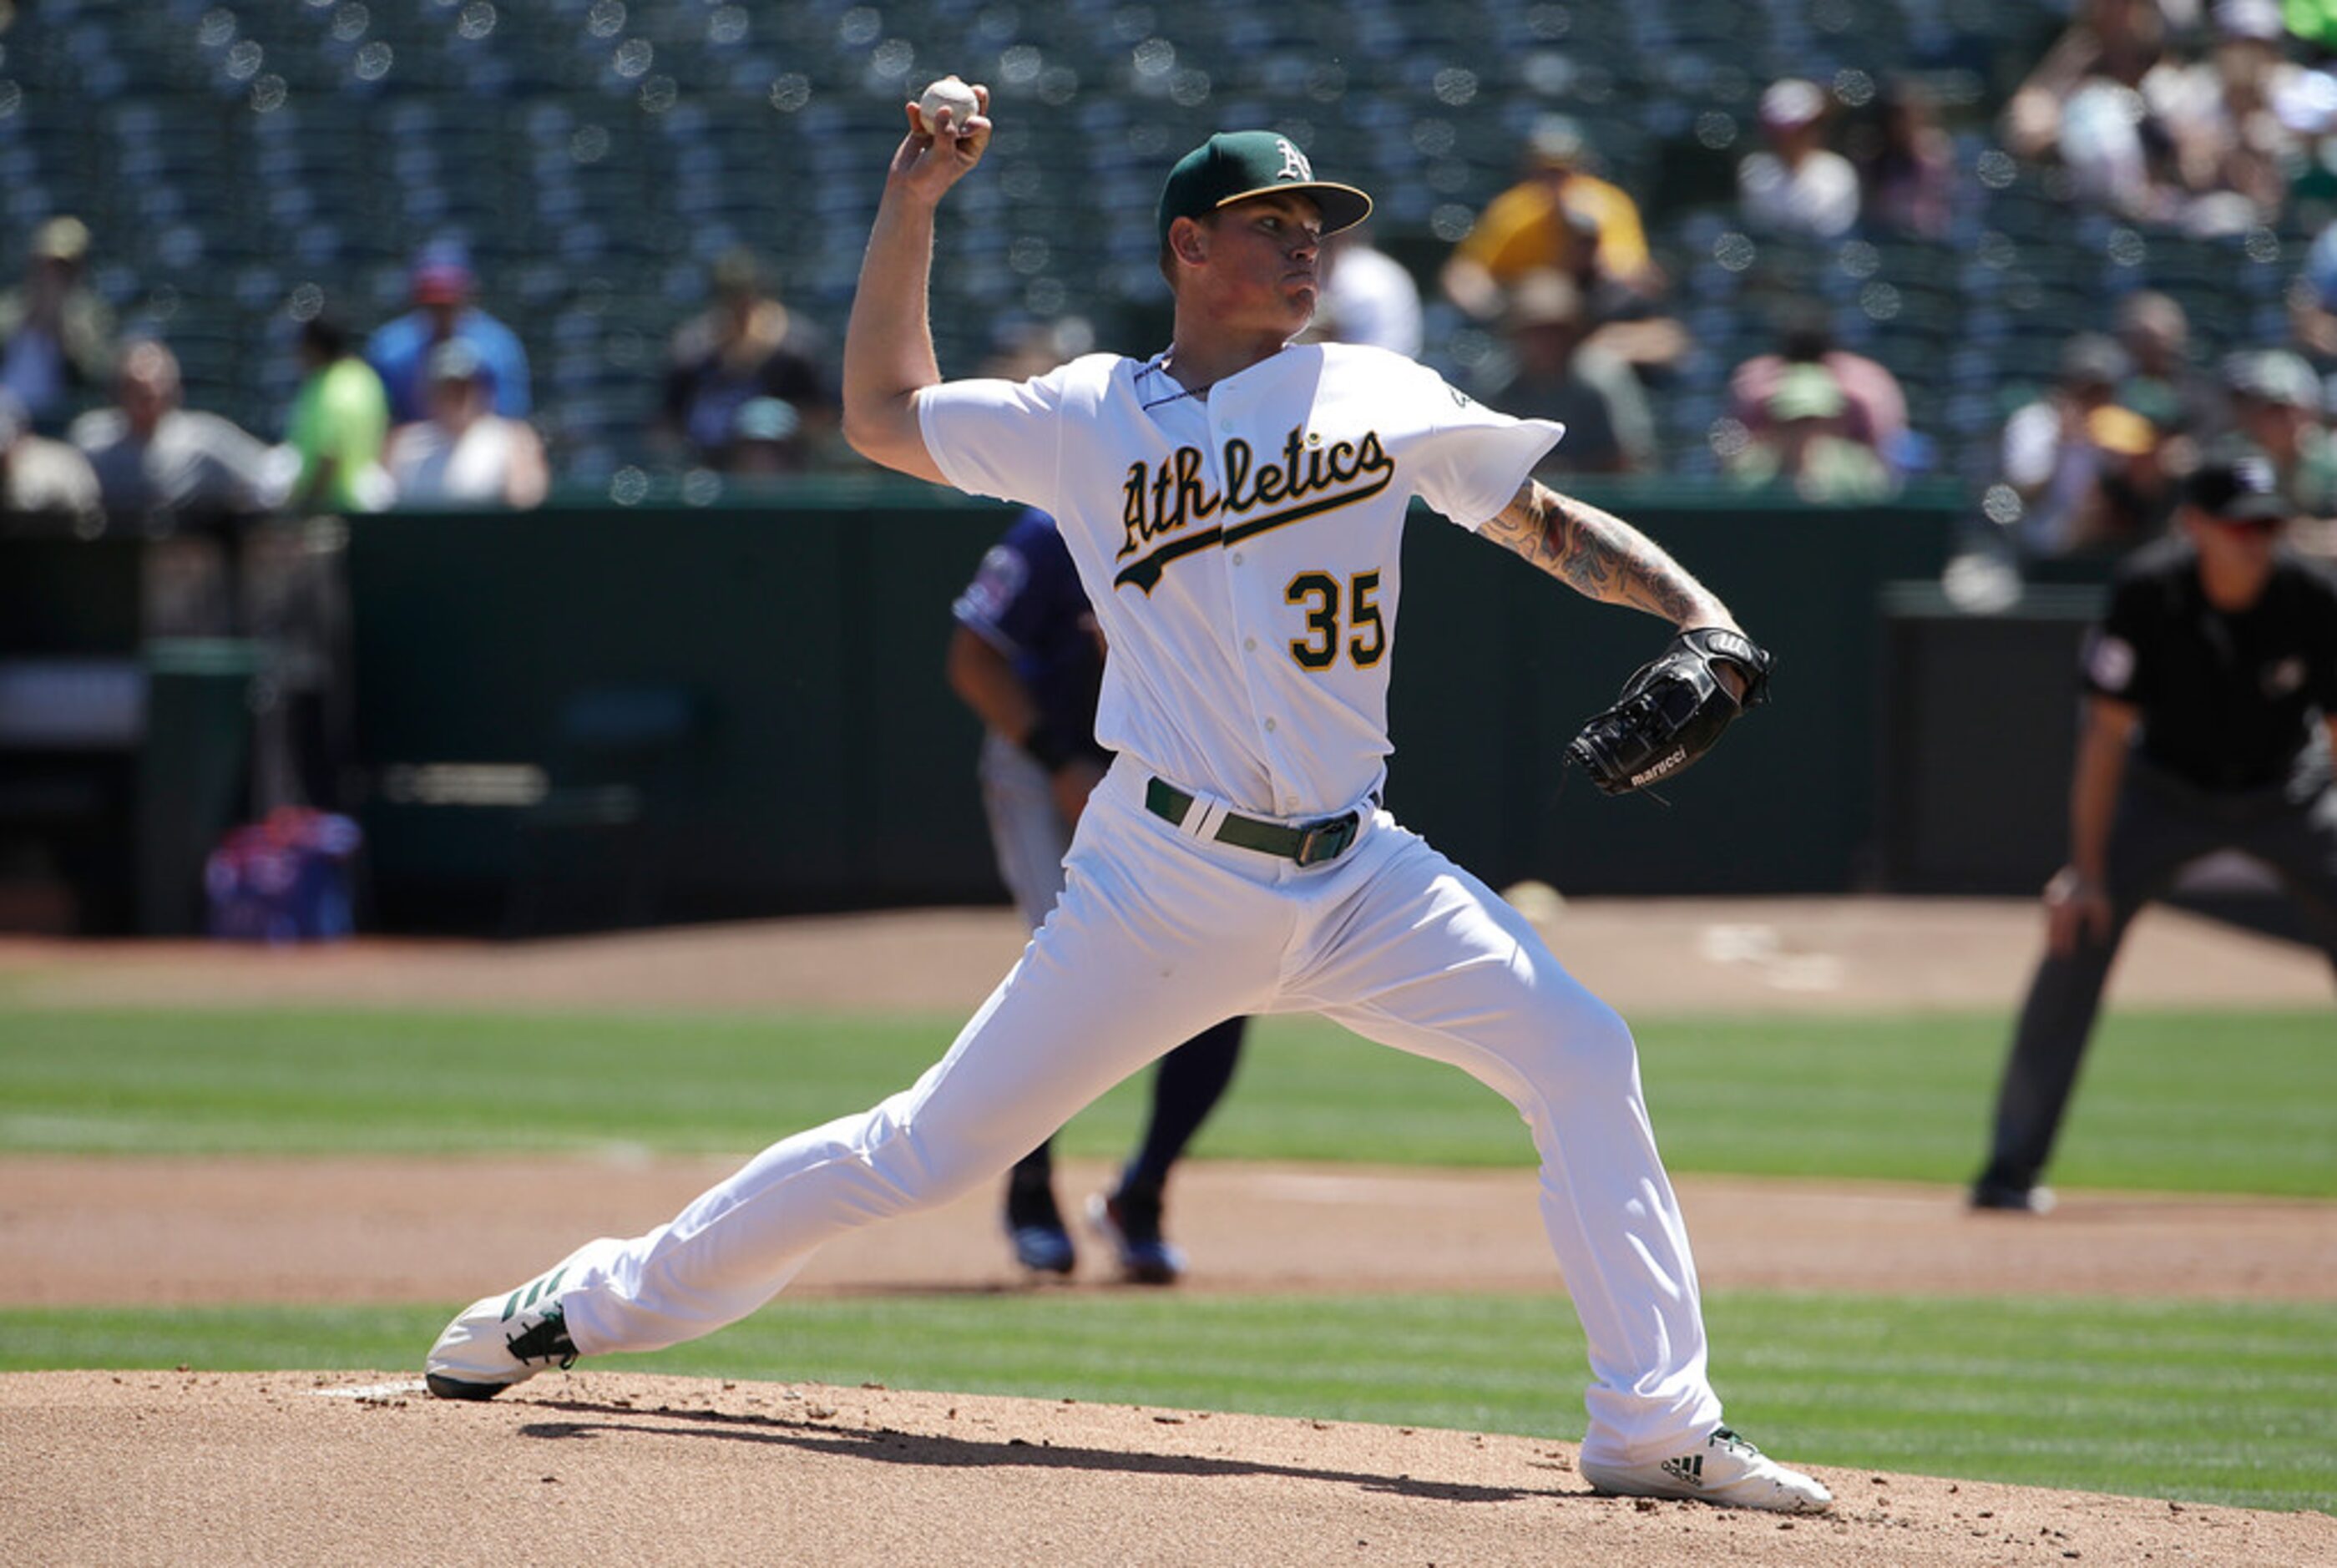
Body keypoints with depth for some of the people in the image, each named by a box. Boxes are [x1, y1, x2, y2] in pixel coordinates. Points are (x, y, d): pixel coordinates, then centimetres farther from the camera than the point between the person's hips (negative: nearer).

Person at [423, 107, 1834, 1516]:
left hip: (1354, 874, 2)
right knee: (937, 1145, -2)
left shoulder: (1382, 396, 8)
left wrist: (1701, 618, -4)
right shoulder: (1089, 420, 5)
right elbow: (883, 416, 16)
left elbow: (1547, 524, 11)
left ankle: (1658, 1429, -12)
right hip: (1162, 880, -2)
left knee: (1583, 1056, -15)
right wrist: (910, 211, 9)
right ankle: (600, 1302, 13)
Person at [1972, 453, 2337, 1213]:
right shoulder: (2148, 591, -25)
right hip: (2167, 792, -1)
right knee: (2074, 943, -15)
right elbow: (2107, 730, -20)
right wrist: (2086, 869, -24)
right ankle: (2012, 1169, -8)